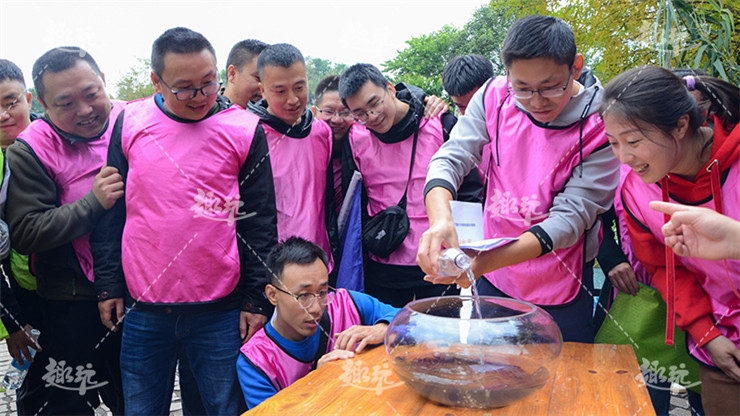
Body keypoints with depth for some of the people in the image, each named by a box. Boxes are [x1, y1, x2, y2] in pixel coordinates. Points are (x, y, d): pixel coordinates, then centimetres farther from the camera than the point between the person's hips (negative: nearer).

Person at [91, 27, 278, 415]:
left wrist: (258, 300, -2)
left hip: (220, 311, -2)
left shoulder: (244, 130, -4)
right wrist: (109, 287, 7)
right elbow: (111, 212, 7)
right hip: (142, 310, 2)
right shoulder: (129, 123, 1)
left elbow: (260, 223, -2)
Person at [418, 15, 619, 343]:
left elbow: (572, 217, -22)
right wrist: (440, 219, -35)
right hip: (494, 281, 3)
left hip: (561, 290, -2)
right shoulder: (495, 97, -9)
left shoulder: (601, 123, -18)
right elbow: (449, 159, -12)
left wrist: (486, 261, -34)